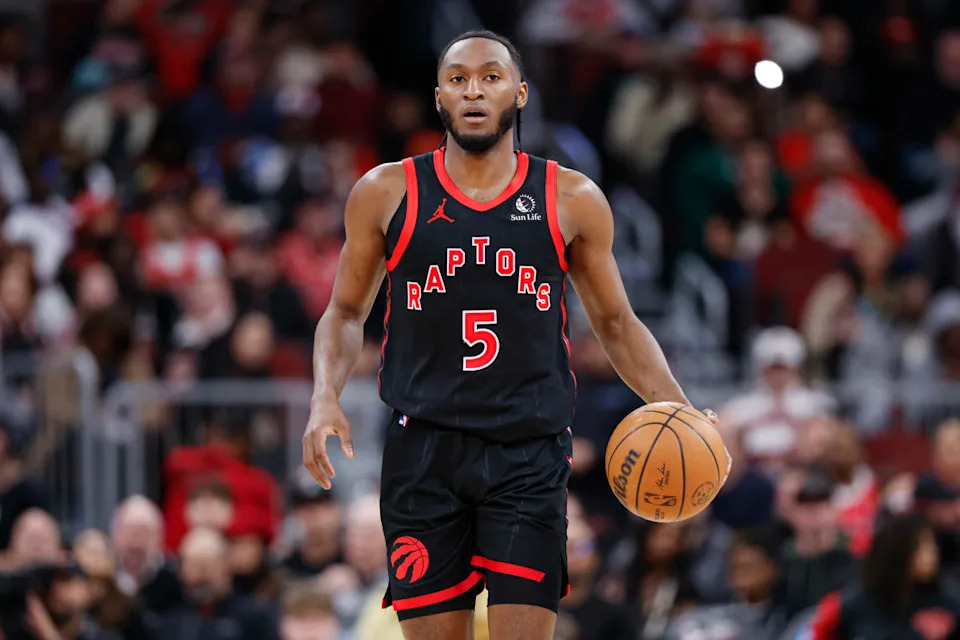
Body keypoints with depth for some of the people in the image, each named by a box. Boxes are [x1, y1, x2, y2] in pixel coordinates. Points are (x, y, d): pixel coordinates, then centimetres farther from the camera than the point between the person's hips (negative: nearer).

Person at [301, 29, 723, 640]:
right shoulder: (386, 194, 5)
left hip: (531, 455, 0)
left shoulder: (572, 201, 5)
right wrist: (326, 397, -4)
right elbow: (346, 314, 14)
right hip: (424, 449, 0)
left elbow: (616, 323, 14)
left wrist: (677, 411, 0)